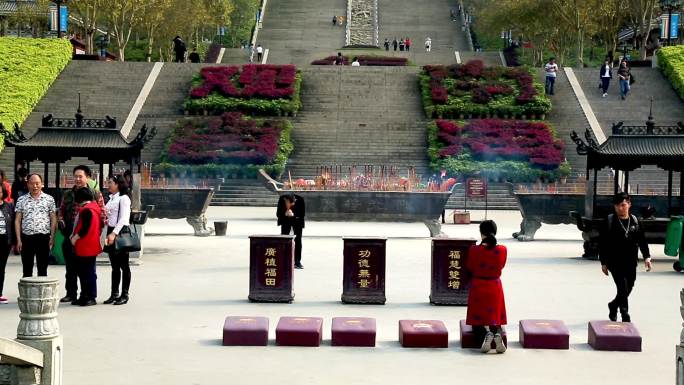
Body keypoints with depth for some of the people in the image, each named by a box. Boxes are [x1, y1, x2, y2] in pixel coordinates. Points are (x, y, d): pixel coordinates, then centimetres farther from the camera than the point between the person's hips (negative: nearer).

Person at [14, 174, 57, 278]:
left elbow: (53, 219, 4)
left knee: (43, 270, 4)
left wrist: (52, 237, -4)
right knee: (27, 270, 6)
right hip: (27, 237, 1)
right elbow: (17, 221, 5)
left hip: (44, 237, -1)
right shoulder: (21, 200, 5)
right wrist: (18, 240, -2)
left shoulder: (49, 199, 3)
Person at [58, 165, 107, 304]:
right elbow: (61, 210, 18)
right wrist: (62, 223, 0)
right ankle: (71, 293, 19)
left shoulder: (95, 194, 0)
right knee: (70, 266, 10)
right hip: (70, 236, 4)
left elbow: (102, 213, -1)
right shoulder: (68, 194, 11)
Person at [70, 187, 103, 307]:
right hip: (83, 248, 11)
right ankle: (85, 296, 22)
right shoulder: (94, 207, 13)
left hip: (87, 247, -11)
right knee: (82, 272, 15)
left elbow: (85, 228, -24)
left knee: (88, 273, -5)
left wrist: (75, 237, -10)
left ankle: (91, 298, 0)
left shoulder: (87, 210, -18)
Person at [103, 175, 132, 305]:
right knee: (114, 266, 11)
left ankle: (124, 295, 4)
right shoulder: (111, 198, 15)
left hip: (121, 233, -8)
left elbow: (124, 219, -17)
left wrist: (114, 233, -23)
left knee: (123, 265, -1)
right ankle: (114, 294, 15)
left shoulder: (123, 198, -10)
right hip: (111, 232, 8)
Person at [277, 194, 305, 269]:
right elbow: (278, 213, -18)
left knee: (298, 240, -4)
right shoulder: (282, 200, -24)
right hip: (285, 221, 1)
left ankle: (297, 262, 1)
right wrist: (285, 214, -38)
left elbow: (303, 214, -20)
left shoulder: (300, 200, -27)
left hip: (297, 221, -1)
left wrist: (293, 215, -37)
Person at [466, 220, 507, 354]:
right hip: (495, 288, 2)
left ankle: (486, 334, -21)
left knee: (477, 321, 12)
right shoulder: (502, 250, -8)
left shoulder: (474, 250, -14)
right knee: (495, 319, 15)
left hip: (478, 289, -2)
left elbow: (469, 269, 0)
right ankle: (497, 334, -18)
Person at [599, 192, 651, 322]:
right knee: (623, 288, -11)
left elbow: (642, 240, 8)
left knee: (628, 289, 13)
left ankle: (613, 305, 40)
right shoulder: (610, 221, -4)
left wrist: (646, 257, -2)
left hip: (631, 262, 4)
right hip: (615, 262, -4)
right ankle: (625, 317, -5)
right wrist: (603, 262, -4)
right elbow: (602, 243, -2)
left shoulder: (634, 221, 6)